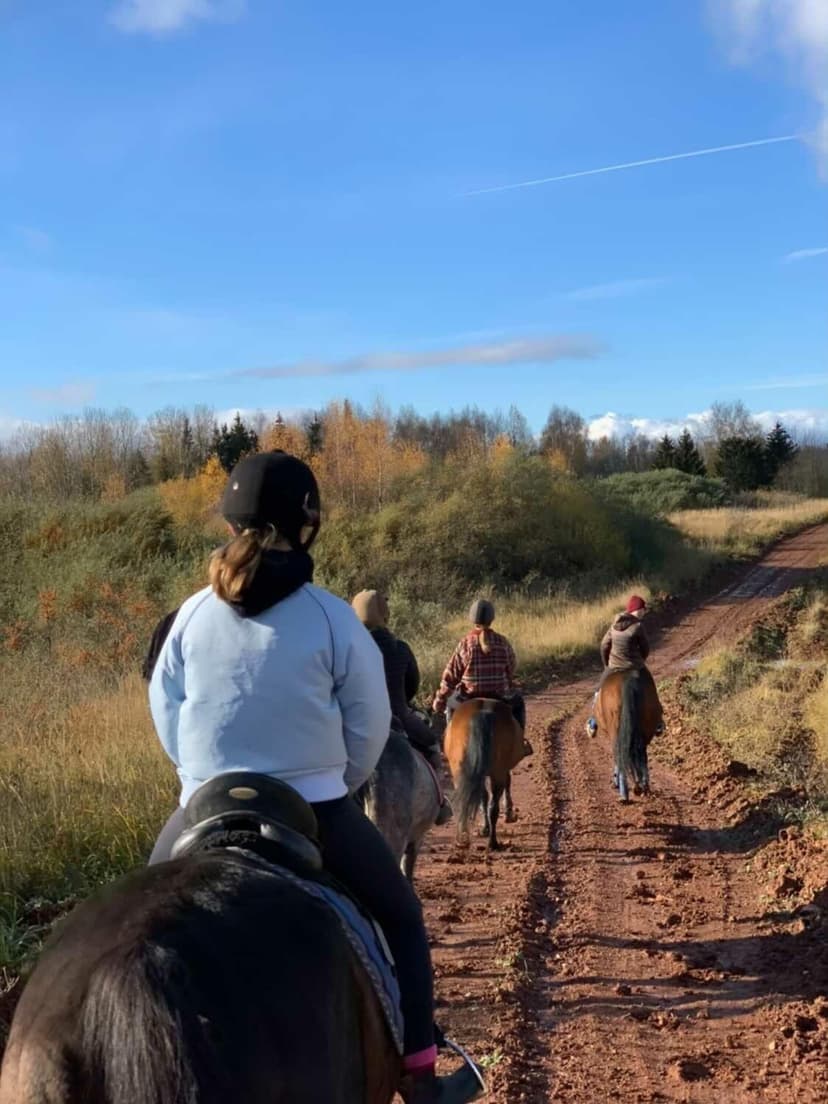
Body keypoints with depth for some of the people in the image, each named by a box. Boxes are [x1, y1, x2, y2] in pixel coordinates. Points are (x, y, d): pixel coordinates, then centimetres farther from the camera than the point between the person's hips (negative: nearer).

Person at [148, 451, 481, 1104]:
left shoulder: (194, 614, -3)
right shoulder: (333, 619, -10)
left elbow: (164, 704, 6)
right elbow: (370, 722, -4)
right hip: (314, 810, -2)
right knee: (401, 916, 18)